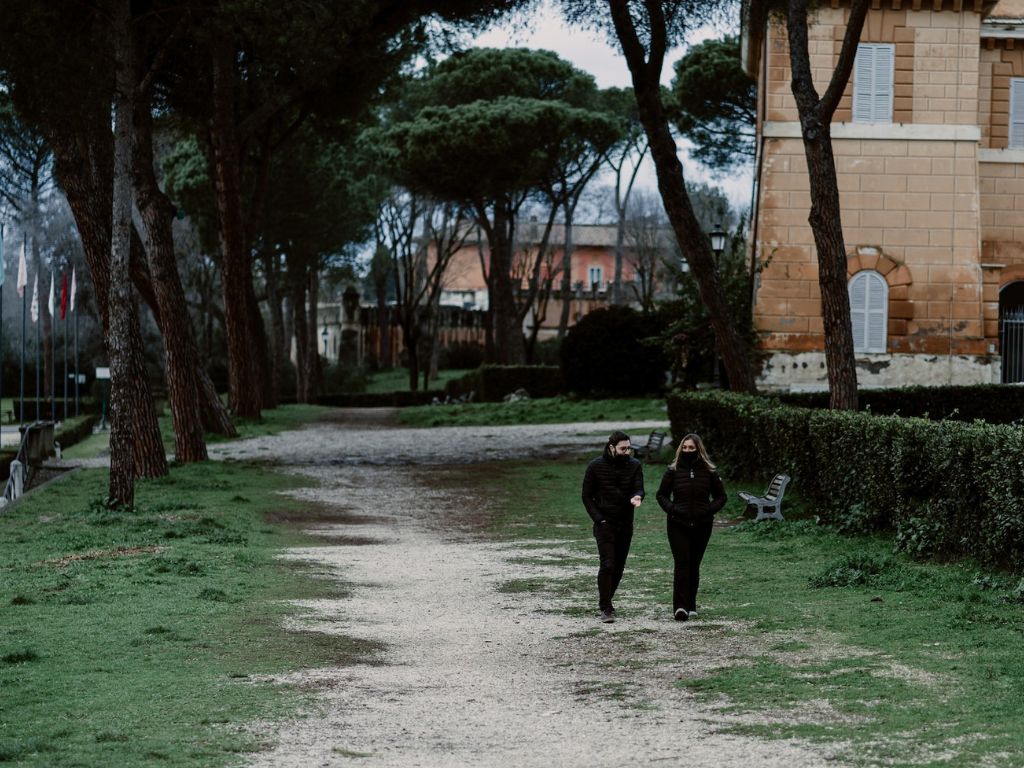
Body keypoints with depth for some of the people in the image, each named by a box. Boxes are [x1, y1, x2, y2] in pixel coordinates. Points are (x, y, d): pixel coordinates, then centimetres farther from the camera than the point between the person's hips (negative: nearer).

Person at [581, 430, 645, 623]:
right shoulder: (596, 466, -6)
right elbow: (587, 496, -1)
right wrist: (598, 519, -11)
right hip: (605, 524, -3)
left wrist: (637, 497, -32)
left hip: (625, 524, 3)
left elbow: (639, 489, -8)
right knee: (607, 565, -14)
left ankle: (606, 600, 26)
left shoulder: (634, 466, 2)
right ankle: (606, 608, -9)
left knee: (619, 566, 7)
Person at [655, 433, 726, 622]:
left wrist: (709, 510, -7)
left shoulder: (709, 472, 2)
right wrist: (670, 508, -8)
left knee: (694, 565, 9)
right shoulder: (673, 470, 0)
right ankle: (680, 606, -17)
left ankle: (691, 606, 19)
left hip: (701, 526, 1)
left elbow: (721, 497, 10)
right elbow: (661, 494, 10)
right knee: (682, 563, -12)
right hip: (678, 525, -1)